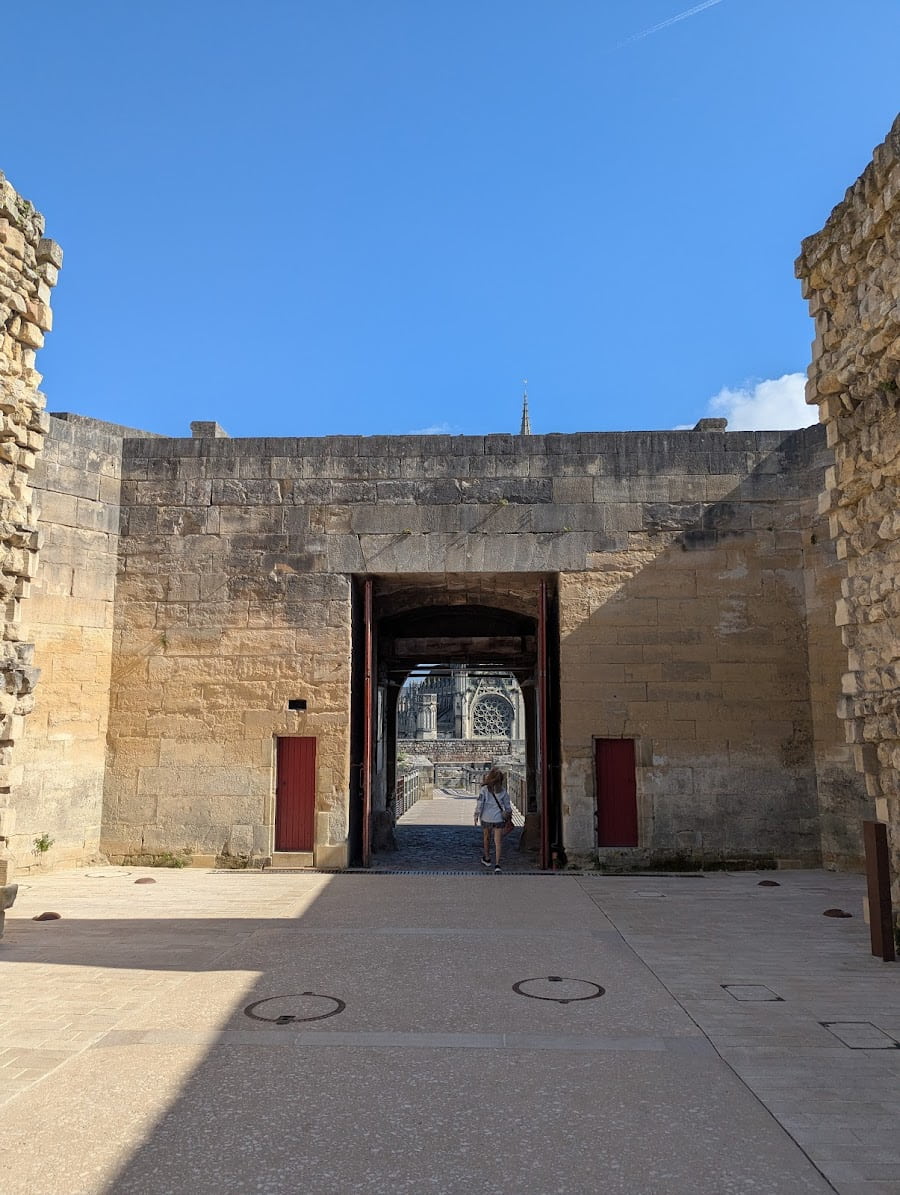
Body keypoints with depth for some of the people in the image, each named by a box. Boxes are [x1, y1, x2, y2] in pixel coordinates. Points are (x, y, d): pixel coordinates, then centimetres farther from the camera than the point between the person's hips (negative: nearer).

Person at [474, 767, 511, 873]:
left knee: (486, 838, 21)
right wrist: (509, 814, 20)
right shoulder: (503, 790, -3)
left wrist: (476, 815, -1)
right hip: (498, 818, 1)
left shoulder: (484, 789, -11)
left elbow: (479, 803, -10)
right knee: (498, 842, 1)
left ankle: (487, 859, 37)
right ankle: (497, 864, -11)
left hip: (486, 818, -1)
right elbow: (507, 804, 5)